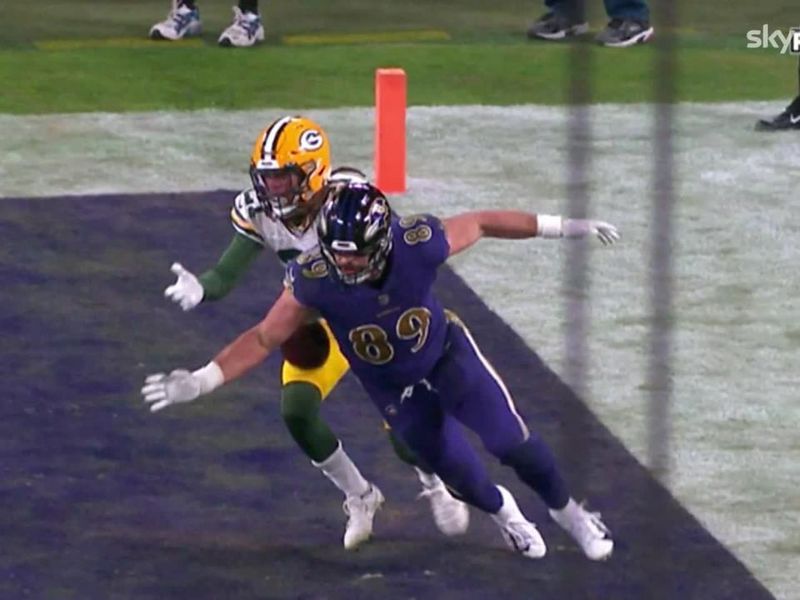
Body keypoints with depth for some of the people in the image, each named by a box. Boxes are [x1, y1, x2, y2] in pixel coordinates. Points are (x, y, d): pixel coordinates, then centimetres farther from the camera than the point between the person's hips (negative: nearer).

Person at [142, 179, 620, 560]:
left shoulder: (418, 244, -34)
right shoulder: (313, 280, -33)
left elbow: (480, 223, -15)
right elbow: (264, 339, -22)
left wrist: (562, 227, -8)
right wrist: (200, 382, -31)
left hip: (448, 354, 0)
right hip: (395, 390, 0)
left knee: (512, 441, -6)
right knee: (457, 471, 6)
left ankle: (567, 510, 25)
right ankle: (503, 513, 43)